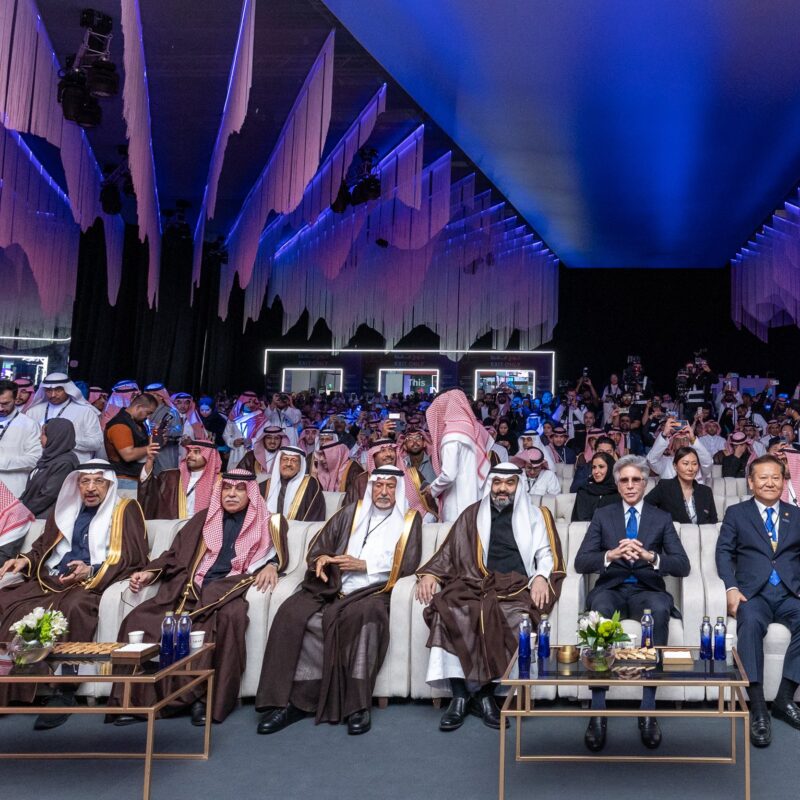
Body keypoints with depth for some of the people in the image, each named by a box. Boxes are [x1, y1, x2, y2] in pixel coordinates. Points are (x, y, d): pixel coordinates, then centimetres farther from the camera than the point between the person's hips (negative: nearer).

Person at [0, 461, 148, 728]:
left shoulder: (125, 510, 6)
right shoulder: (66, 510, 23)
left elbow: (134, 559, -3)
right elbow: (43, 545, 28)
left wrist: (92, 572, -16)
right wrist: (26, 560, 6)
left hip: (97, 584, -5)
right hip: (53, 580, 6)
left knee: (73, 607, -38)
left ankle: (63, 692, -29)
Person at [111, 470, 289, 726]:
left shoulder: (266, 523, 18)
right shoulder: (204, 519, 25)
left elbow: (278, 553, 6)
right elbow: (176, 553, 21)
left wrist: (271, 566, -17)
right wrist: (149, 572, 6)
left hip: (228, 589, -3)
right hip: (189, 588, 3)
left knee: (229, 617, -39)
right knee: (139, 618, -22)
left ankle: (208, 698, -29)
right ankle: (136, 699, -16)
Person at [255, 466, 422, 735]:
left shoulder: (409, 519, 14)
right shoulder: (352, 512, 20)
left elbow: (408, 563, 3)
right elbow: (319, 544, 19)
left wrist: (364, 565, -5)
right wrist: (321, 558, -5)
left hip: (373, 590, -3)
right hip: (334, 586, 3)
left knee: (362, 613, -38)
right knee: (291, 613, -25)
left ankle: (357, 705, -28)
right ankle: (285, 700, -21)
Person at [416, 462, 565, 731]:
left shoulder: (536, 516, 21)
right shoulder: (472, 515, 24)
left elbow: (547, 553, 10)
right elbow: (449, 551, 20)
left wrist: (541, 576, -11)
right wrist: (429, 574, 2)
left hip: (517, 588, -1)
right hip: (476, 585, 1)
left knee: (516, 617, -36)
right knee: (448, 611, -31)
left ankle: (484, 691, -21)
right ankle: (460, 694, -26)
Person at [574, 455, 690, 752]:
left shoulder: (662, 518, 13)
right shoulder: (602, 516, 13)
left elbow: (683, 565, -1)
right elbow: (580, 563, 1)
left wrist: (650, 556, -22)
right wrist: (611, 555, -21)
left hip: (647, 590, 0)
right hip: (611, 589, 0)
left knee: (659, 611, -37)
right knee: (600, 610, -37)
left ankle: (648, 711, -32)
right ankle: (597, 713, -35)